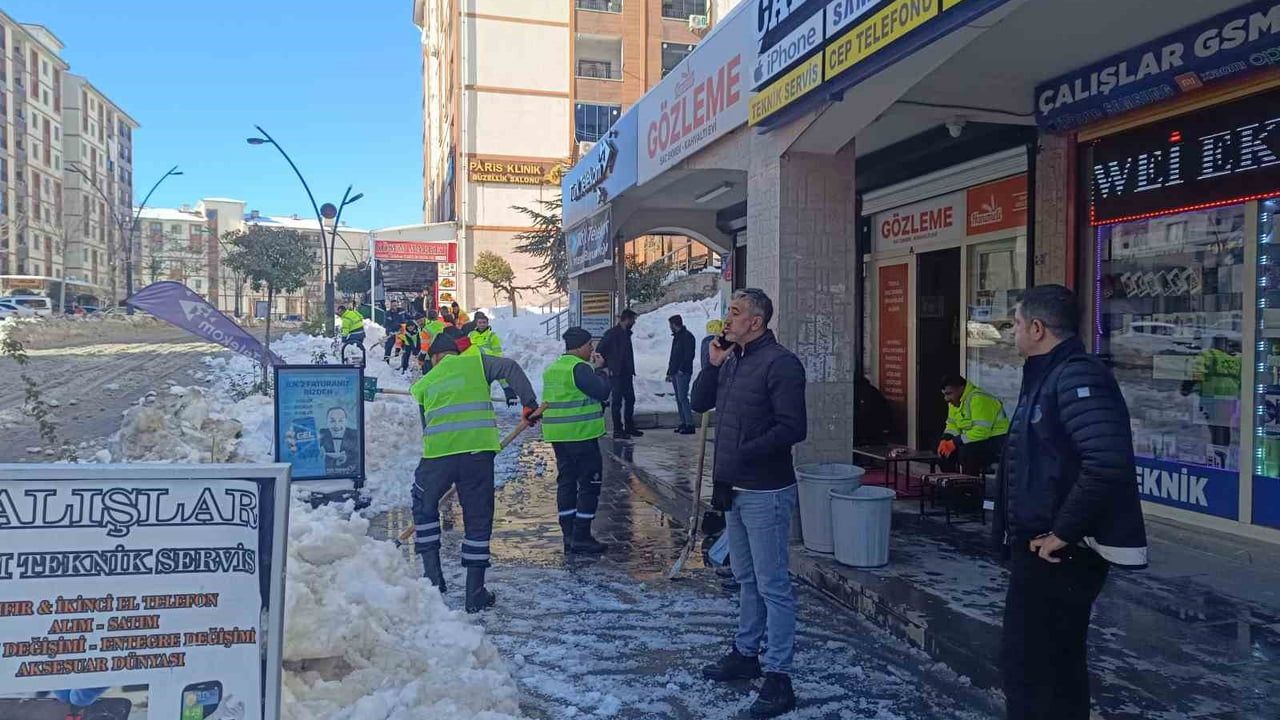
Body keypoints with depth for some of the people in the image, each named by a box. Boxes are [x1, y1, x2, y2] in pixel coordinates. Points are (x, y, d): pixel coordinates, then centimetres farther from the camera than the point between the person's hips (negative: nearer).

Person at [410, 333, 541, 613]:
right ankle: (475, 594, 17)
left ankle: (432, 575, 22)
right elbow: (510, 368, 0)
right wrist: (530, 403, 0)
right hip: (479, 449, -1)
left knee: (424, 505, 26)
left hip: (438, 452, 1)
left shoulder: (423, 383, 21)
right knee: (478, 518, 11)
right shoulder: (476, 362, 15)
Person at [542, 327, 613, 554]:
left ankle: (569, 536, 17)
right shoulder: (579, 367, -15)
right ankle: (581, 537, -2)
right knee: (590, 483, -1)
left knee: (566, 481, 13)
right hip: (580, 433, -9)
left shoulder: (552, 369, 14)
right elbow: (602, 391, -17)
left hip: (557, 434, 9)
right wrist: (599, 369, -1)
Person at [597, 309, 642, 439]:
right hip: (616, 374, -9)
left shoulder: (626, 333, 14)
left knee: (630, 399, 12)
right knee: (617, 401, -3)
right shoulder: (612, 333, -12)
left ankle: (629, 427, 22)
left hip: (626, 374, 9)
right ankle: (618, 431, 2)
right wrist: (607, 366, -10)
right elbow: (599, 350, -14)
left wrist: (631, 370, 13)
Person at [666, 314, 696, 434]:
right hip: (675, 373, 9)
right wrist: (669, 372, 20)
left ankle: (690, 425, -11)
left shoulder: (687, 336, -8)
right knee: (679, 398, 9)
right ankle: (683, 423, 13)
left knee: (682, 398, -12)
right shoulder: (676, 336, 20)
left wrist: (682, 369, -22)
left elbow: (689, 355, -16)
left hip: (683, 373, -9)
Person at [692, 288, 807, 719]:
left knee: (773, 586, -1)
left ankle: (778, 677, 8)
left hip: (766, 493, -9)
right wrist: (713, 364, 1)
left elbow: (793, 428, -22)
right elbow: (699, 404, 15)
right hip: (734, 489, 9)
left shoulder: (780, 363, -16)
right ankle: (746, 654, 34)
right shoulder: (731, 360, 11)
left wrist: (745, 453, -22)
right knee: (746, 579, 20)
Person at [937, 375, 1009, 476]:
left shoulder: (979, 399, -23)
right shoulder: (955, 401, 6)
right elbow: (952, 425, 11)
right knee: (944, 450, -1)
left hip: (995, 440, -9)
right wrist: (945, 440, -9)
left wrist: (955, 442, -28)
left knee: (966, 450, -32)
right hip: (975, 440, 9)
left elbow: (981, 431, -30)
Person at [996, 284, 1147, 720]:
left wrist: (1062, 533, -24)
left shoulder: (1077, 377, -19)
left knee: (1038, 668, -1)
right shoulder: (1046, 376, 13)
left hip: (1060, 553, -10)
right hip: (1039, 546, 10)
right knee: (1052, 661, 21)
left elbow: (1107, 463, -31)